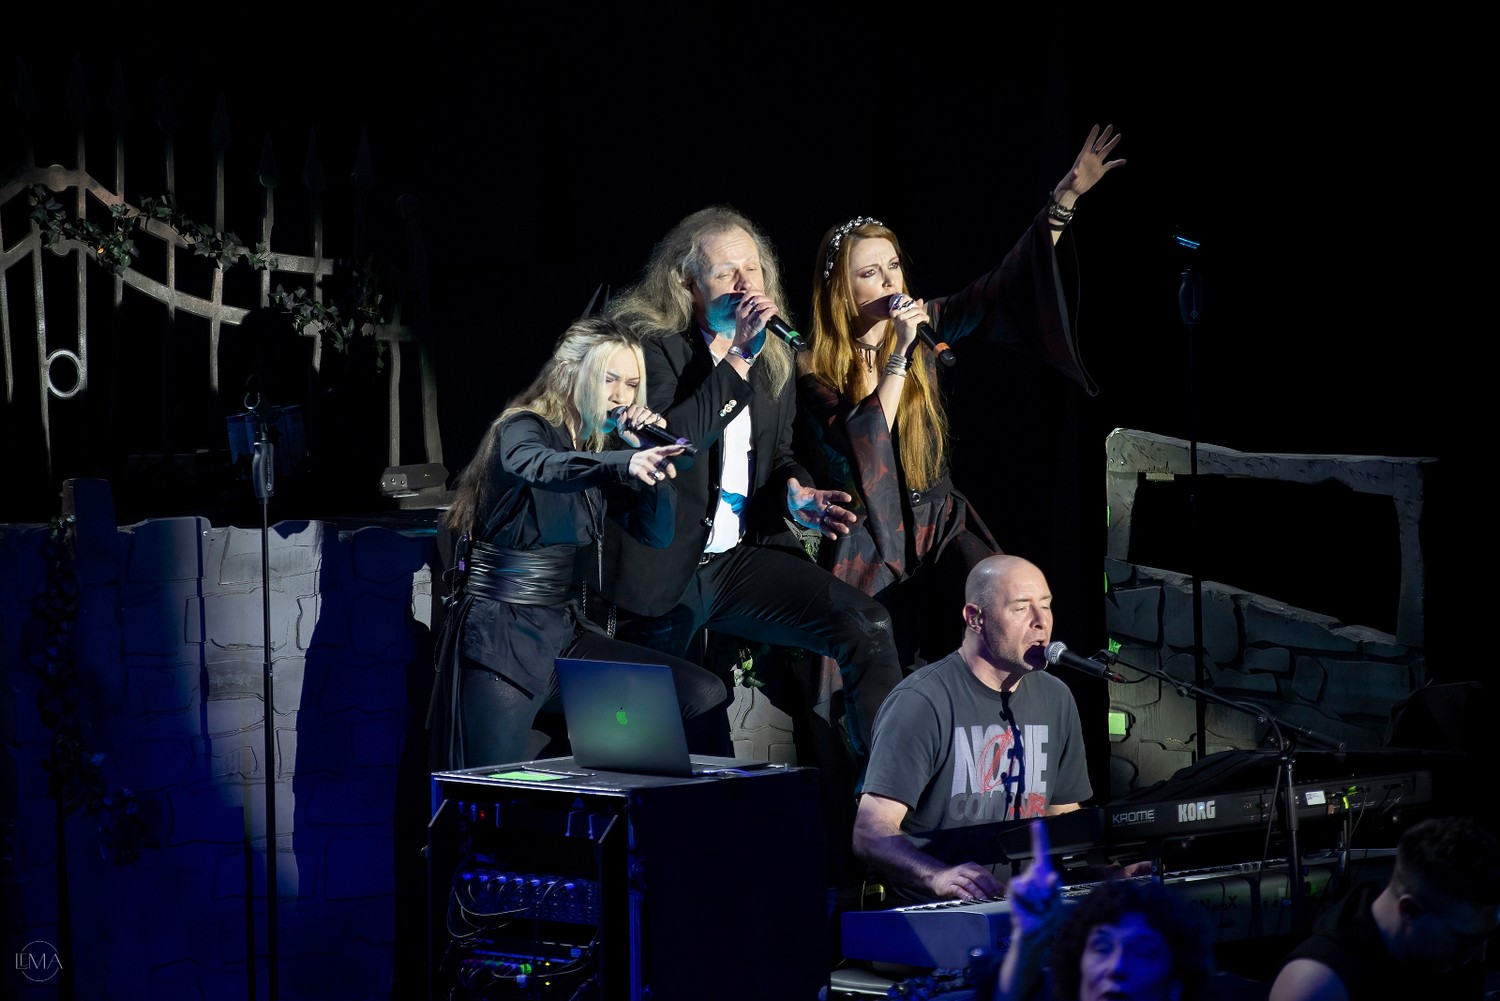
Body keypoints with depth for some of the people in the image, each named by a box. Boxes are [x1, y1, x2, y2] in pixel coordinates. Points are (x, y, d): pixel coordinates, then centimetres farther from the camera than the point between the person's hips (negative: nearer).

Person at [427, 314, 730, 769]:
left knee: (701, 695, -6)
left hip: (566, 630, 7)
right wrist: (626, 463, -54)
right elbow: (537, 465, -35)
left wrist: (652, 453, -4)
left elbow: (657, 532, 10)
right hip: (501, 638, -7)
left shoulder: (599, 449, 12)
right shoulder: (522, 428, -9)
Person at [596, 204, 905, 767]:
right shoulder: (650, 344, -8)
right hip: (664, 568, -4)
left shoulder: (773, 357, 10)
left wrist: (795, 494, 0)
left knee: (864, 623, -18)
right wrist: (736, 361, -25)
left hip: (743, 557, 4)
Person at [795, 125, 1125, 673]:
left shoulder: (922, 325, 4)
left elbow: (1003, 287, 4)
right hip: (867, 538, -4)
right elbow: (858, 452, -21)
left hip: (936, 521, 4)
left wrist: (1067, 195, -3)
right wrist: (899, 354, -22)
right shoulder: (814, 369, -8)